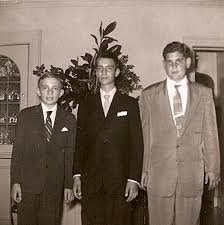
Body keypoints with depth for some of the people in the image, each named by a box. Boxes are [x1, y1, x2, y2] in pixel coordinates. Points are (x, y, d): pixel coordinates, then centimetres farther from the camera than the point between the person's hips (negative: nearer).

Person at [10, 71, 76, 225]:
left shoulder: (69, 120, 4)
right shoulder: (25, 115, 2)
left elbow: (70, 155, 4)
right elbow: (18, 150, 0)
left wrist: (69, 185, 2)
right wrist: (15, 182, -5)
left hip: (55, 186, 1)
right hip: (28, 183, 0)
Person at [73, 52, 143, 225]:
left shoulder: (130, 104, 5)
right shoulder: (86, 104, 12)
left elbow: (136, 144, 1)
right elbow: (80, 142, 9)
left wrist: (134, 179, -7)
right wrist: (77, 175, 1)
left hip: (120, 180, -1)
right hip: (90, 180, 2)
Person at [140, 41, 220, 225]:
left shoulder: (204, 93, 6)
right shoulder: (149, 95, 4)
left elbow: (210, 134, 7)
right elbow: (145, 136, 4)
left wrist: (212, 168, 5)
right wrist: (144, 170, 4)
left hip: (192, 175, 1)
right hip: (159, 174, 0)